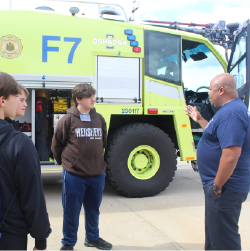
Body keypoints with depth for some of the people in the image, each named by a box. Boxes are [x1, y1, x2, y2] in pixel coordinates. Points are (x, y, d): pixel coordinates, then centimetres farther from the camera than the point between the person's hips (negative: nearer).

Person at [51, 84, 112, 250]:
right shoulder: (68, 119, -8)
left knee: (93, 209, 18)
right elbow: (56, 144, 1)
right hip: (74, 175, -4)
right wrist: (65, 162, 9)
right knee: (71, 211, 7)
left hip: (97, 174, 4)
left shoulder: (99, 119, 5)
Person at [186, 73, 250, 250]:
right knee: (214, 235, 24)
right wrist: (199, 119, 25)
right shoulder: (230, 109, 12)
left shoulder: (231, 113, -24)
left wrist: (217, 186, -23)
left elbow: (231, 156, -31)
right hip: (220, 185, 11)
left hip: (225, 188, -11)